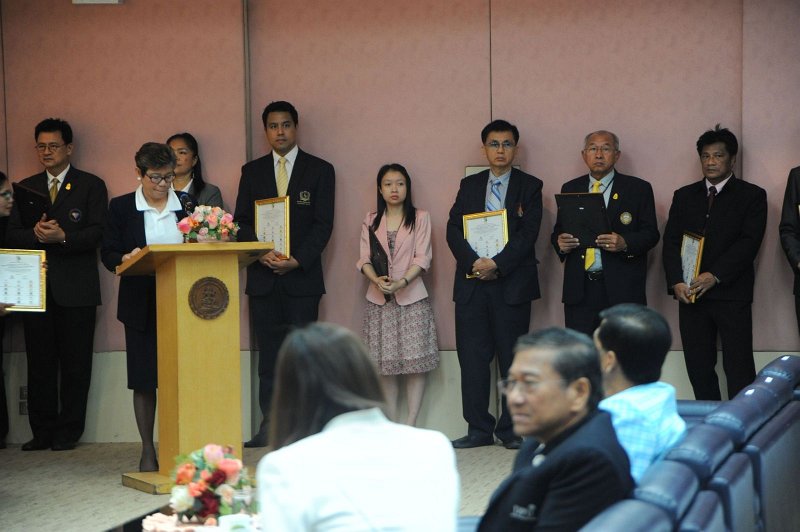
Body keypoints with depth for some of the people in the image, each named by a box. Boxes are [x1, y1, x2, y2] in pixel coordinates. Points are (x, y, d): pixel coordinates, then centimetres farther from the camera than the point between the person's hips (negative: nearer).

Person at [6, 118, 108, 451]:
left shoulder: (91, 186, 5)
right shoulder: (27, 187, 16)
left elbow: (97, 234, -6)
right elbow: (11, 236, 8)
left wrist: (63, 236, -21)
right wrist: (36, 234, -12)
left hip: (76, 288, -3)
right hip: (36, 286, 4)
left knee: (75, 363, -2)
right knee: (39, 362, 4)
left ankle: (68, 432, 4)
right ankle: (43, 432, 9)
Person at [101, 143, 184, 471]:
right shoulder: (121, 207, 3)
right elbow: (108, 254, 1)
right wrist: (126, 259, -20)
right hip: (141, 305, -1)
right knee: (144, 379, 2)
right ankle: (147, 450, 11)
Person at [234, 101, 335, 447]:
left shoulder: (320, 170, 6)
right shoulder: (252, 171, 13)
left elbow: (323, 224, -1)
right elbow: (241, 222, 9)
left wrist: (297, 260, -13)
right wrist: (262, 253, -9)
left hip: (302, 276, -2)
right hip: (263, 276, 2)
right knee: (268, 356, 2)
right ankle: (269, 426, 5)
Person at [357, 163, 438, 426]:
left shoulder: (420, 218, 4)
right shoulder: (370, 221, 12)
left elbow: (422, 258, -5)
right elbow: (364, 259, 4)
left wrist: (401, 282, -19)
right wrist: (377, 280, -16)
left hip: (411, 296, -2)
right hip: (379, 298, 2)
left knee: (415, 363, -6)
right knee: (385, 364, 2)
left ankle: (411, 424, -4)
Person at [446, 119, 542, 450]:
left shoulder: (529, 186, 5)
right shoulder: (469, 186, 14)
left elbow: (528, 234, -6)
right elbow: (453, 230, 5)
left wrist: (496, 263, -16)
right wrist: (473, 263, -11)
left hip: (512, 283, -3)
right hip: (472, 283, 3)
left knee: (513, 359, 0)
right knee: (473, 358, 1)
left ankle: (512, 429, 7)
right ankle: (479, 429, 7)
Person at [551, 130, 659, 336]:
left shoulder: (639, 189, 6)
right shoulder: (570, 189, 15)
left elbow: (651, 234, 2)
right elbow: (558, 232, 18)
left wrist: (625, 243, -18)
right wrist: (560, 243, -6)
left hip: (623, 289, -2)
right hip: (580, 289, 3)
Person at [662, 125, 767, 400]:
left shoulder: (752, 195, 3)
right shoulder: (684, 196, 15)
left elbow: (749, 242, -8)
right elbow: (671, 242, 8)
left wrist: (715, 276, -17)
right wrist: (676, 282, -8)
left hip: (732, 294, -4)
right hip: (690, 294, 4)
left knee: (739, 368, -6)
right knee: (698, 367, 5)